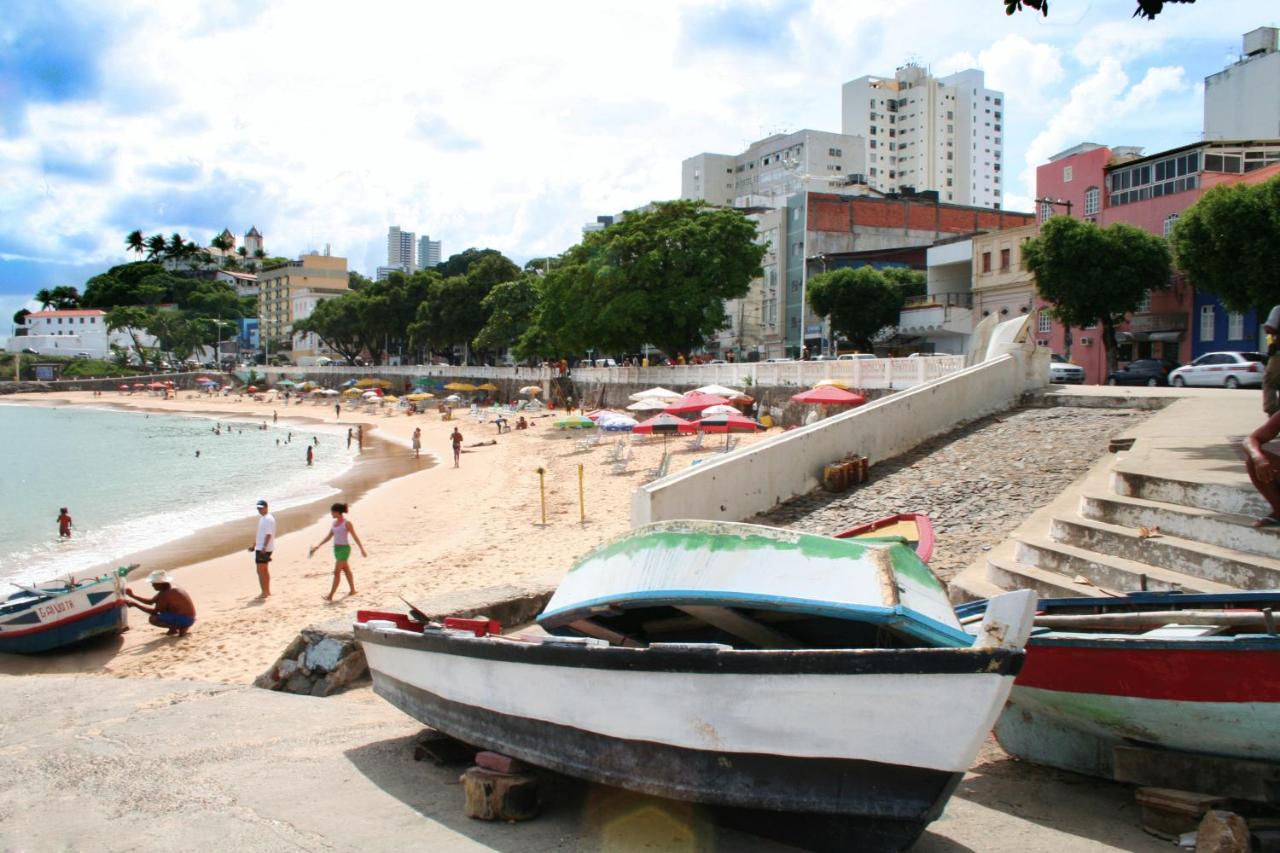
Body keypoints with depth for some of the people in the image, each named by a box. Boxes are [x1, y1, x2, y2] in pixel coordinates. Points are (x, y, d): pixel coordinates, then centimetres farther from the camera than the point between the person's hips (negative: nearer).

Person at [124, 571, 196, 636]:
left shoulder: (167, 593, -21)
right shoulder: (166, 589, 10)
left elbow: (154, 612, -17)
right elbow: (150, 601, 19)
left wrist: (135, 605, -12)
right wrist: (132, 596, 15)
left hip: (185, 619, -10)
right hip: (187, 618, 10)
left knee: (153, 619, -17)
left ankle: (181, 628, -9)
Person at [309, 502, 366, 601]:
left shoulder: (347, 524, -15)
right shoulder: (335, 522, 8)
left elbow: (355, 537, -12)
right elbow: (329, 537, 15)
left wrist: (362, 549, -12)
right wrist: (318, 546, 13)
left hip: (344, 549, -8)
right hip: (336, 548, 8)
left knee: (337, 572, -10)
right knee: (346, 570, 18)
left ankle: (330, 595, -10)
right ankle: (352, 590, 31)